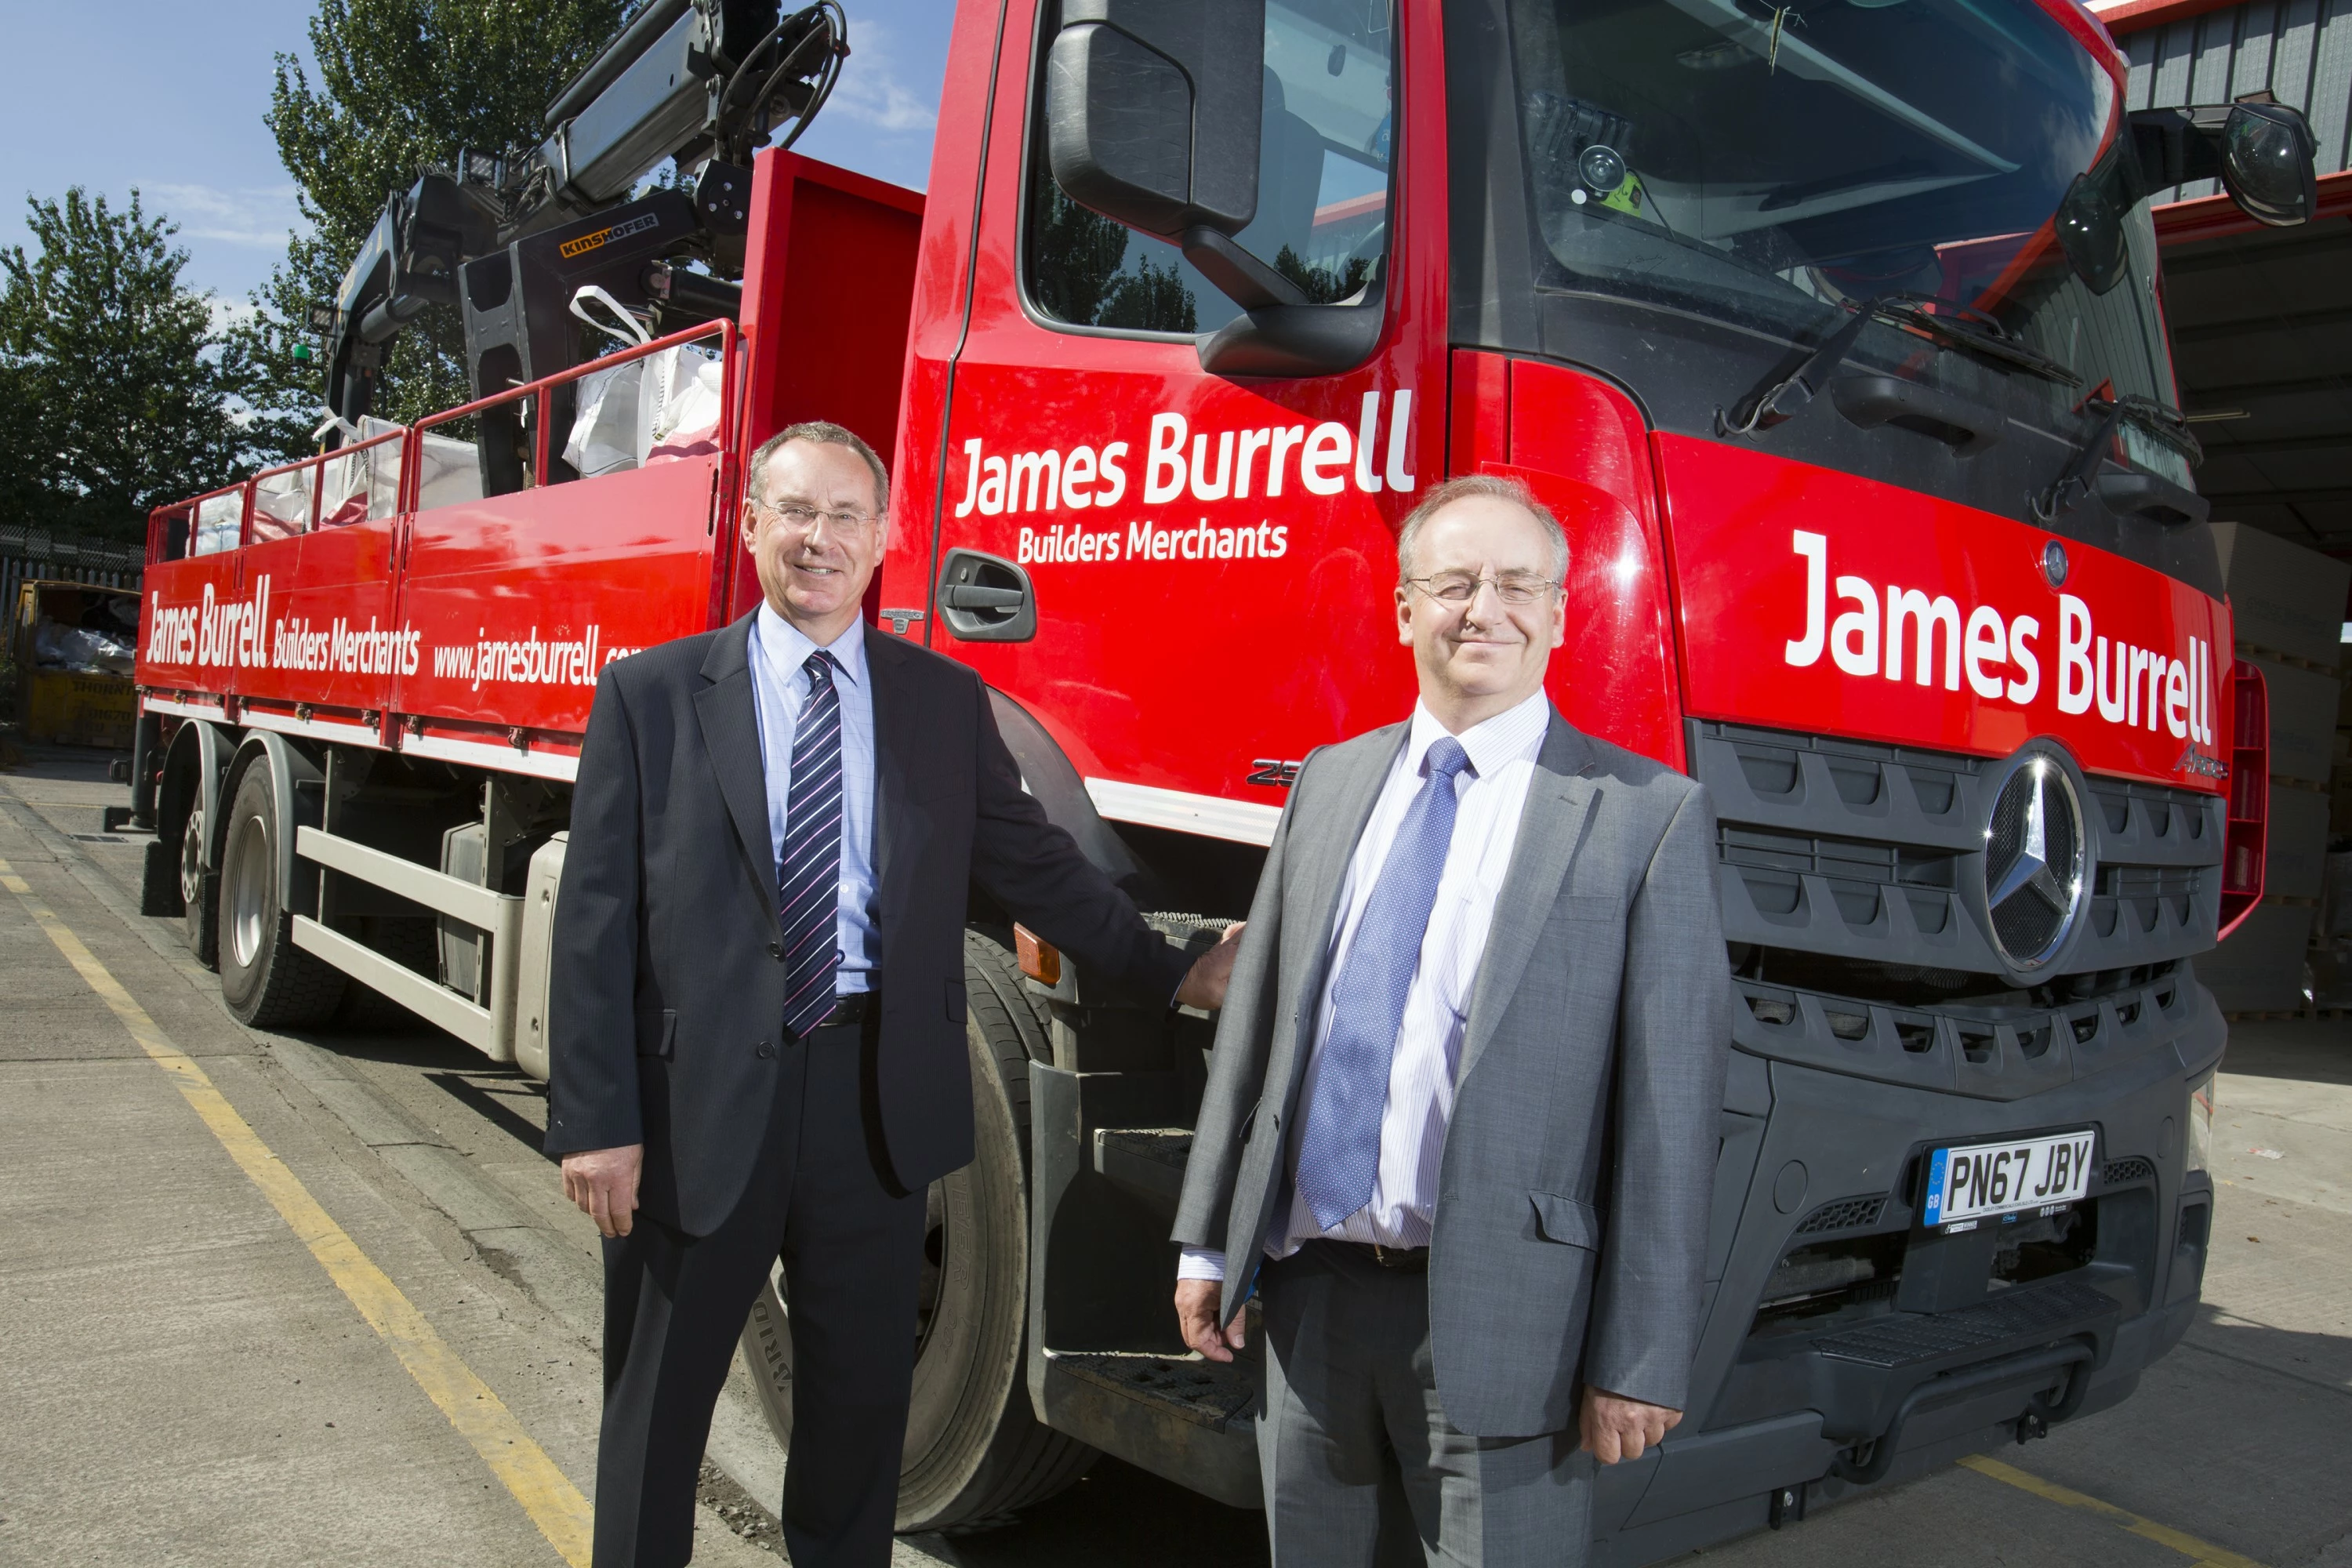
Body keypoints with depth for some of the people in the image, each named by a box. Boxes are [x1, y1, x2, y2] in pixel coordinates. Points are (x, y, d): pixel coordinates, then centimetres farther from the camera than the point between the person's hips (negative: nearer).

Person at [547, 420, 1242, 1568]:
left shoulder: (946, 701, 6)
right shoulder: (650, 694, 0)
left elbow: (1032, 862, 14)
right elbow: (597, 922, -3)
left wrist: (1173, 976, 13)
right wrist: (595, 1125, -8)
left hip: (873, 1097, 2)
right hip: (698, 1100, -1)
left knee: (862, 1399, 15)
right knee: (658, 1401, 13)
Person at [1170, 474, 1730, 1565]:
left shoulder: (1648, 817, -6)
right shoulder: (1329, 783, 9)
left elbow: (1671, 1107, -8)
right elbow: (1256, 1016, 11)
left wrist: (1640, 1361, -10)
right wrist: (1209, 1240, 10)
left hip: (1499, 1319, -4)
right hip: (1311, 1294, 5)